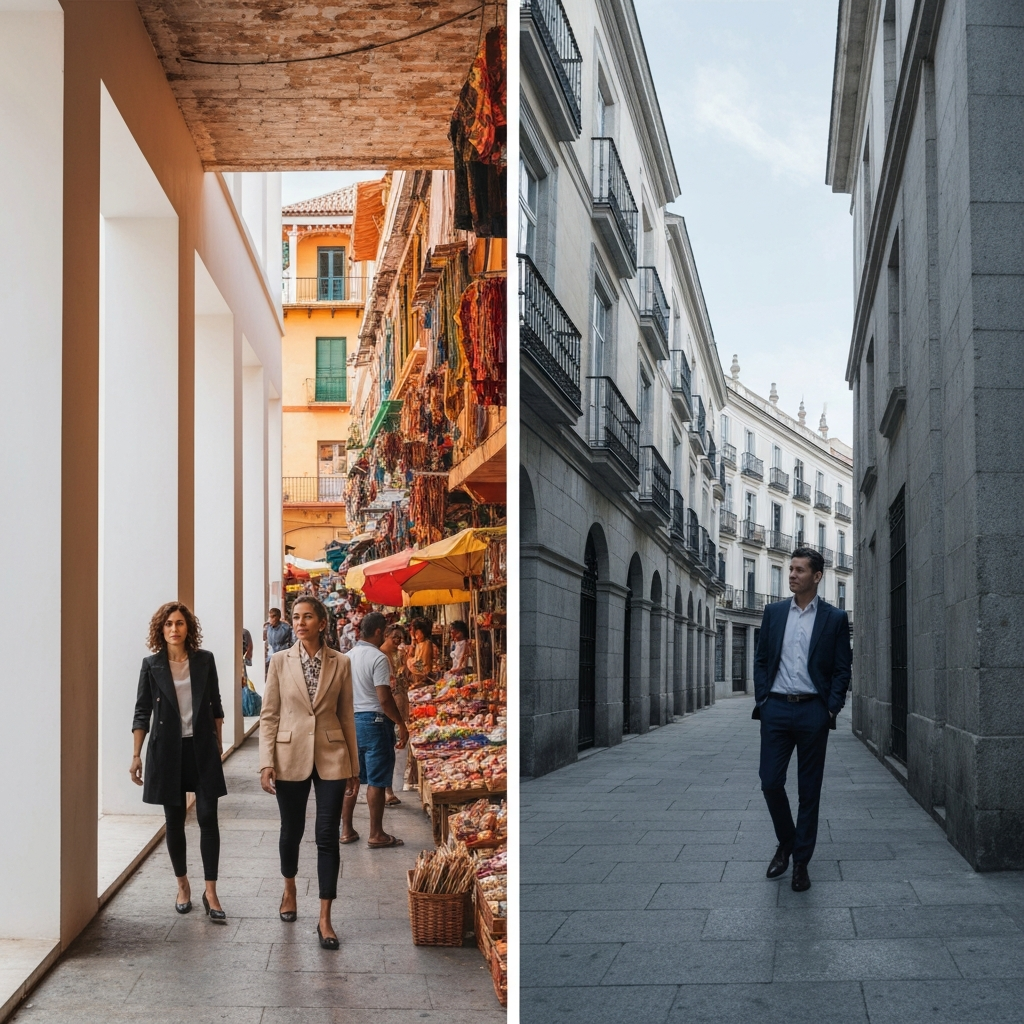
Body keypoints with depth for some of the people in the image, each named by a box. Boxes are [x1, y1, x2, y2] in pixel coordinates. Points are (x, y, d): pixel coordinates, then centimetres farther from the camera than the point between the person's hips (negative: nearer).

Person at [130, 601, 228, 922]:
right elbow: (142, 711, 2)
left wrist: (218, 742, 11)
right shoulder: (152, 665, -1)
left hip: (202, 748, 0)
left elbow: (215, 705, 9)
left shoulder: (204, 660, 1)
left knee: (208, 818, -5)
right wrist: (136, 756, -1)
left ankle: (210, 892, -1)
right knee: (174, 820, 8)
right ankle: (183, 886, 24)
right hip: (167, 750, 0)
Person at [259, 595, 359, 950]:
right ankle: (289, 890, 42)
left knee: (328, 837, -3)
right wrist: (266, 762, -8)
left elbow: (346, 716, 5)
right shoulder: (280, 661, -1)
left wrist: (352, 765, 6)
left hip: (330, 758, 0)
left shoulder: (340, 663, 0)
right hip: (291, 757, 1)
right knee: (291, 830, 14)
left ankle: (325, 919, 3)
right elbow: (269, 715, 0)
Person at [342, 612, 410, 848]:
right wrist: (401, 724, -11)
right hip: (375, 722, -7)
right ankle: (376, 835, 5)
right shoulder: (378, 658, -15)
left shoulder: (348, 657, 8)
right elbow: (384, 698, -19)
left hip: (351, 721, 7)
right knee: (376, 781, 0)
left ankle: (346, 830, 18)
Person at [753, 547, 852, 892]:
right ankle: (785, 844, 22)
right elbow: (761, 659, 12)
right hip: (776, 709, 2)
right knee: (771, 782, -2)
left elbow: (842, 669, 2)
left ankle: (801, 862, 13)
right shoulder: (774, 612, 9)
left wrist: (832, 709, -7)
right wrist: (761, 700, 2)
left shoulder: (835, 618, 2)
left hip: (813, 711, -2)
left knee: (809, 789, 4)